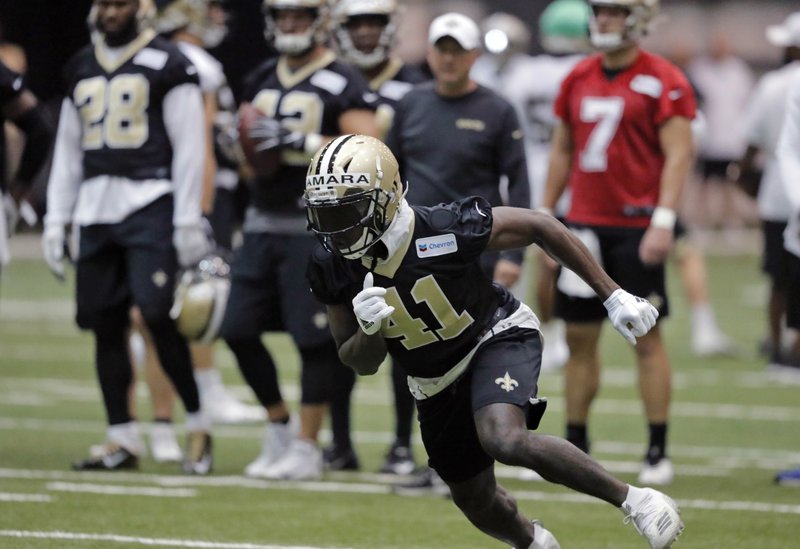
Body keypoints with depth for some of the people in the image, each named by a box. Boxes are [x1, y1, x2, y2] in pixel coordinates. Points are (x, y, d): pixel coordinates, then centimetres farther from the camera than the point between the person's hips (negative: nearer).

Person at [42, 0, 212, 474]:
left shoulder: (168, 65, -2)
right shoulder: (81, 69, 17)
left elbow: (188, 146, -6)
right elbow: (68, 151, 21)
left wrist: (188, 221, -11)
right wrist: (56, 221, 16)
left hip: (150, 204, -6)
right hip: (94, 210, 6)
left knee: (157, 314, -16)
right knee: (105, 325, 3)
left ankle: (198, 426, -3)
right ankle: (122, 439, 8)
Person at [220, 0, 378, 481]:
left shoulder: (341, 83, -6)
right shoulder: (261, 81, 16)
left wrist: (301, 142, -22)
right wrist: (250, 143, 3)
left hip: (316, 227, -7)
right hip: (264, 223, 7)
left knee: (315, 339, -4)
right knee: (239, 330, 5)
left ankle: (307, 448, 4)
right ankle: (279, 429, 22)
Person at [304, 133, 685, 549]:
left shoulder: (443, 230, -30)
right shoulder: (332, 268, -18)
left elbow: (539, 227, -16)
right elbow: (361, 365, -7)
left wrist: (612, 295, -14)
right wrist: (369, 329, -32)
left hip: (496, 339, -5)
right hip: (437, 385, 5)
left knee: (505, 440, -34)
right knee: (476, 502, 17)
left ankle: (631, 498, -20)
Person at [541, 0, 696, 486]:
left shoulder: (662, 81, -7)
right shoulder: (579, 79, 11)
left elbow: (679, 153, -11)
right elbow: (562, 150, 18)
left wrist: (664, 220, -19)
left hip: (637, 227, -6)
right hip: (585, 223, 6)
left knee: (647, 337, -3)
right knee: (580, 336, 7)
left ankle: (659, 452, 2)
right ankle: (575, 443, 15)